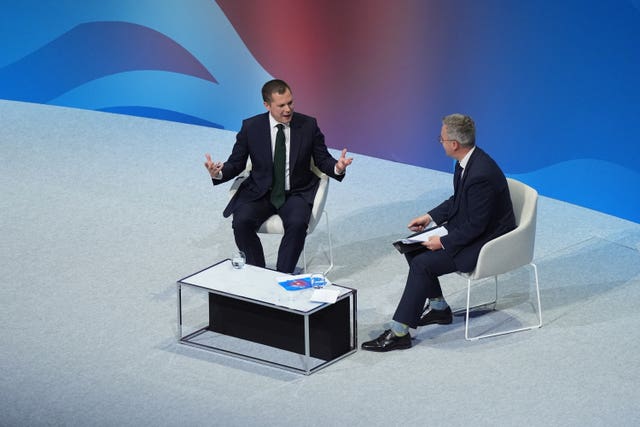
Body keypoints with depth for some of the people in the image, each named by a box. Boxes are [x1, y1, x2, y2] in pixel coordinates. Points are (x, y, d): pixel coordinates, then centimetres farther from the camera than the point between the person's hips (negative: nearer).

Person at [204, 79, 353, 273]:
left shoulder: (308, 125, -2)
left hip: (297, 193, -1)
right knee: (241, 222, -27)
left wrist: (337, 168, -19)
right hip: (260, 192, 1)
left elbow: (322, 160, 4)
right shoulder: (251, 127, -2)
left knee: (297, 223, -32)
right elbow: (236, 163, 3)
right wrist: (219, 173, -19)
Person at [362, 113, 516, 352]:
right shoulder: (467, 162, 0)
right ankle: (438, 307, 19)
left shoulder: (481, 175, -30)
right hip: (466, 228, 10)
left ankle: (399, 332, -13)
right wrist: (430, 217, 7)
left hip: (485, 242, -10)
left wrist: (443, 242, -18)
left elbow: (475, 226, -26)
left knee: (422, 264, -18)